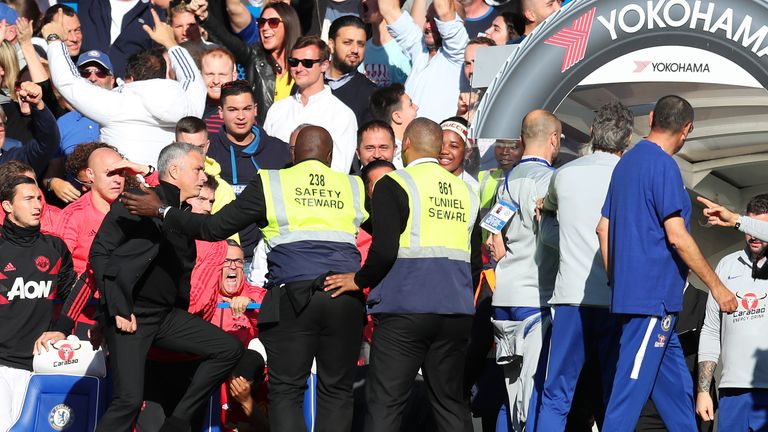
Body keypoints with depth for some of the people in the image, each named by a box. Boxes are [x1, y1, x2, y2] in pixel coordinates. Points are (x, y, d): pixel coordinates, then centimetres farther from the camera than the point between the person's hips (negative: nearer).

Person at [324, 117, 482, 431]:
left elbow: (385, 250, -14)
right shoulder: (464, 190, 14)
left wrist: (359, 280, 3)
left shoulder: (393, 185, -4)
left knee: (384, 404, -4)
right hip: (456, 313, 5)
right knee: (451, 402, 11)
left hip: (405, 311, -5)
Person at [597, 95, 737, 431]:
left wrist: (617, 283, 24)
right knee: (632, 389, -9)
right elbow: (676, 236, -16)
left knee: (676, 387, 13)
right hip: (653, 297, -9)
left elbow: (603, 229, 18)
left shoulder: (627, 162, 15)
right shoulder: (663, 165, -12)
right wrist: (716, 286, -10)